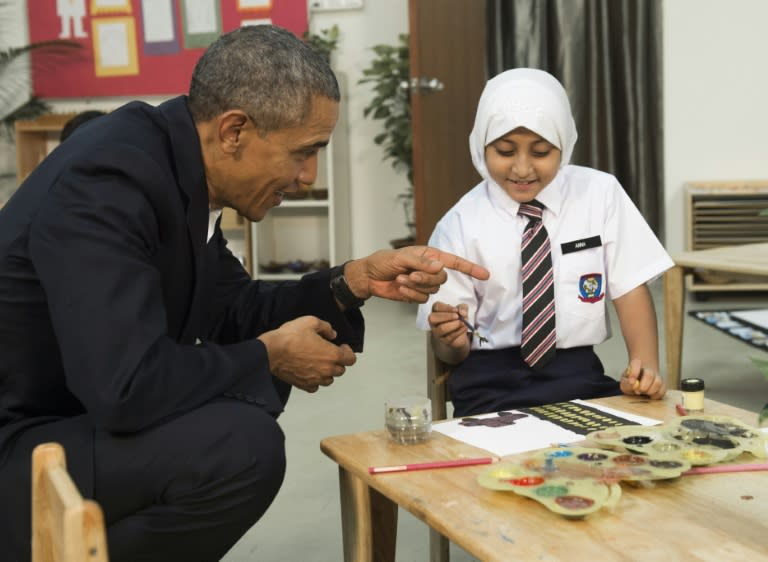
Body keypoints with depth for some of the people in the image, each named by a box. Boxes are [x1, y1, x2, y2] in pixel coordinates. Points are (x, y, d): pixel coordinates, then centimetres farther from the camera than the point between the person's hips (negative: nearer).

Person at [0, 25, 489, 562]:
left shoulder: (177, 161, 1)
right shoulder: (107, 181, -26)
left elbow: (236, 311, 11)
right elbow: (126, 389, -32)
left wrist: (357, 280, 0)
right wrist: (270, 356, -16)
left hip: (88, 411, 9)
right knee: (243, 444, -26)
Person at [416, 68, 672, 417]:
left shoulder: (600, 194, 4)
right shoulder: (460, 226, -2)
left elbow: (630, 288, 4)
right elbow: (450, 353, 1)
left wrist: (645, 367, -14)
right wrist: (452, 340, -23)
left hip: (580, 376, 3)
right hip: (492, 387, -2)